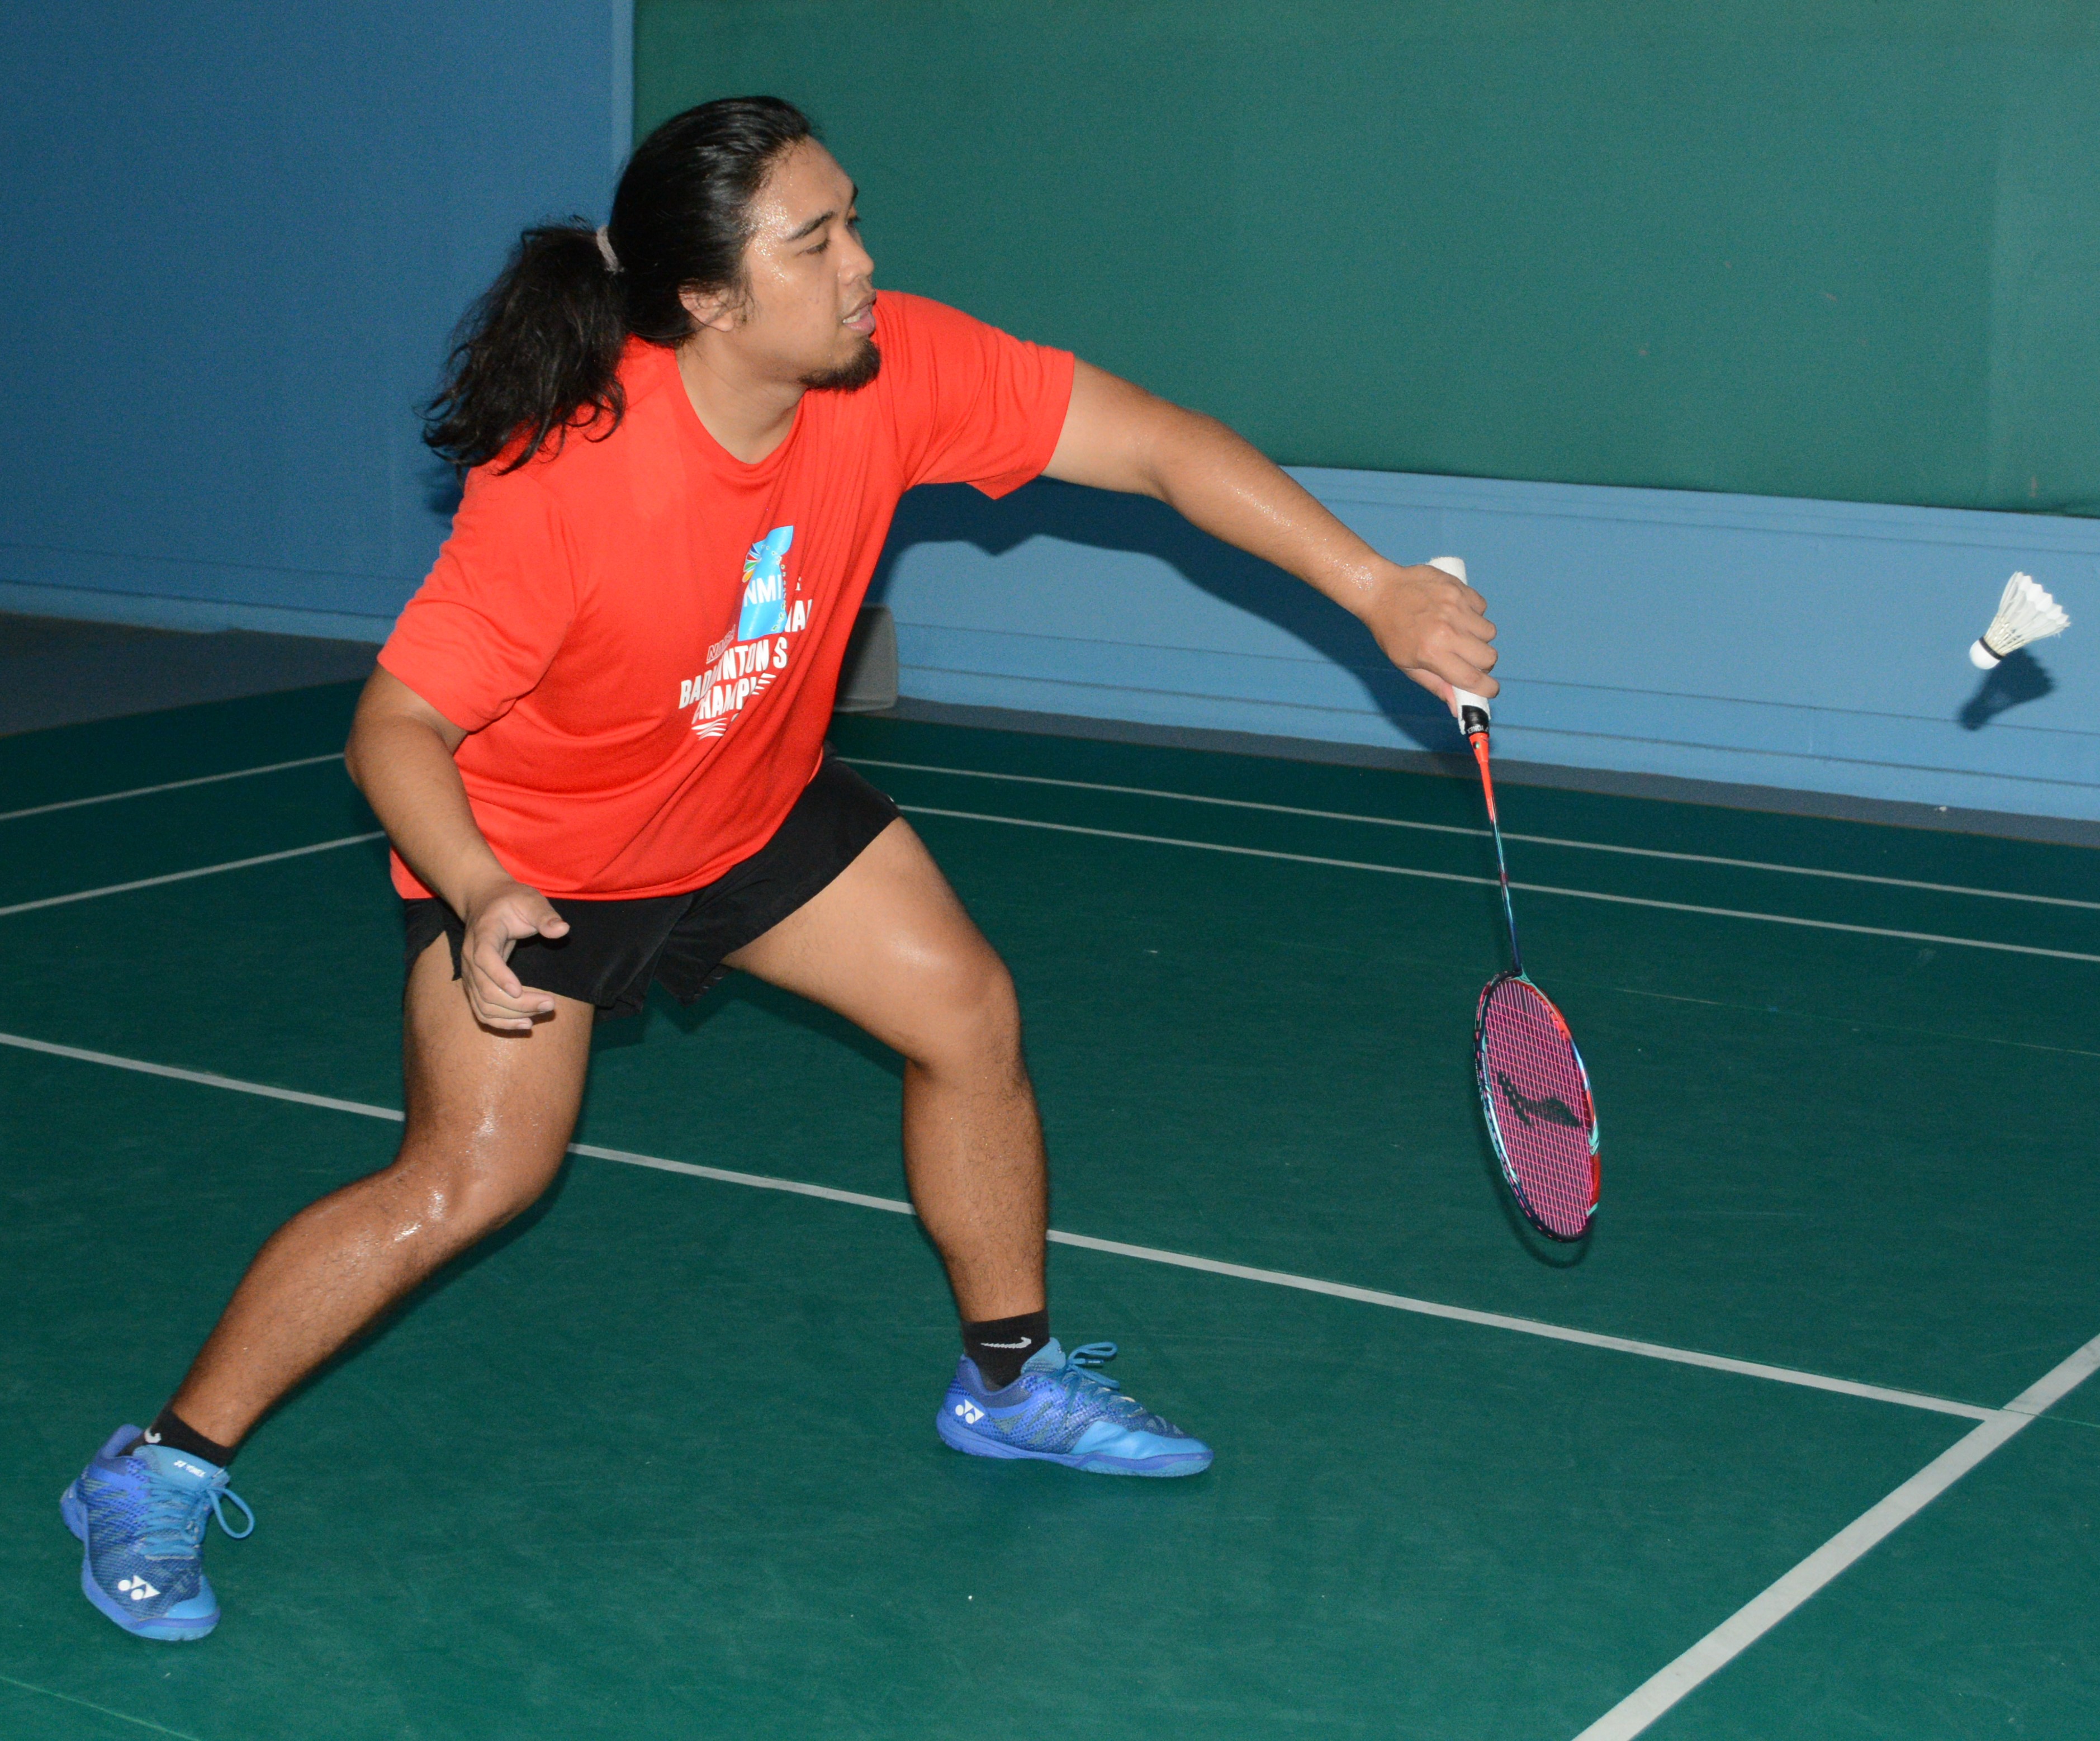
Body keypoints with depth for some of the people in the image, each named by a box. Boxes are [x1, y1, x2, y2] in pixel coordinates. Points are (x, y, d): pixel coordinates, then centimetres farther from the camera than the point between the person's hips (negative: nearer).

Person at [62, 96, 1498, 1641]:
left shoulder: (893, 370, -23)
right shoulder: (564, 484, -36)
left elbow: (1161, 446, -19)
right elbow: (399, 723, -27)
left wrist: (1378, 590, -24)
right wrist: (478, 900, -45)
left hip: (761, 803, 6)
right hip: (532, 856, -6)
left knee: (969, 1016, 3)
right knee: (473, 1177, -15)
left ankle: (1010, 1380, 25)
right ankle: (161, 1470, 1)